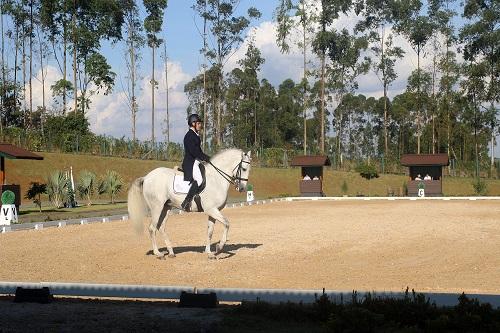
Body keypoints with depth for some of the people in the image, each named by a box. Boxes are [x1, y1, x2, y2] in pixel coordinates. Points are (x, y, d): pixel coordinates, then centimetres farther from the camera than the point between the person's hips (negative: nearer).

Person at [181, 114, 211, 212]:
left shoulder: (195, 135, 19)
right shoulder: (189, 135, -11)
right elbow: (194, 152, -19)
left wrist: (207, 158, 13)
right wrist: (206, 158, -15)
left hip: (196, 162, 11)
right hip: (190, 163, -11)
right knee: (199, 179, -28)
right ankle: (186, 203, -29)